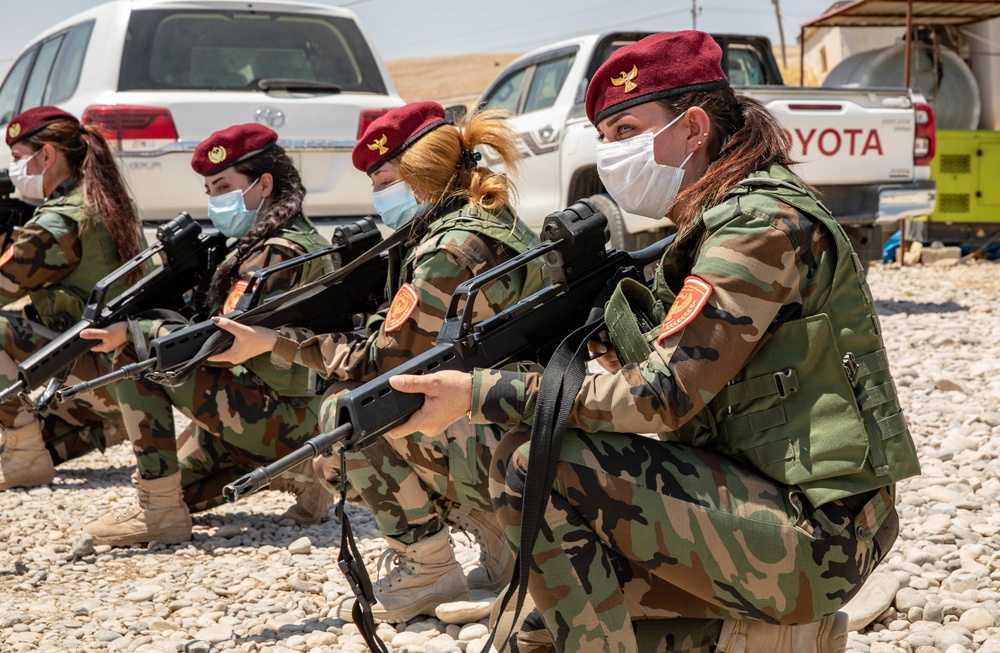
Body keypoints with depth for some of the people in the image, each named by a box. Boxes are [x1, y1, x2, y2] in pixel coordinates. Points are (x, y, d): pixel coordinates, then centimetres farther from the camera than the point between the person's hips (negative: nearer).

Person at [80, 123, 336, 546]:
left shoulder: (278, 253, -17)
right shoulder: (298, 239, 13)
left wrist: (132, 332, -19)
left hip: (285, 421, -10)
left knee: (136, 351, -15)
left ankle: (160, 511, -12)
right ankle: (294, 469, 13)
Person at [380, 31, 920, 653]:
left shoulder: (762, 226, -17)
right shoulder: (716, 221, 13)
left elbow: (663, 396, -23)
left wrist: (483, 394, -22)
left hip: (816, 532, -10)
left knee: (530, 466, -18)